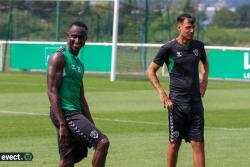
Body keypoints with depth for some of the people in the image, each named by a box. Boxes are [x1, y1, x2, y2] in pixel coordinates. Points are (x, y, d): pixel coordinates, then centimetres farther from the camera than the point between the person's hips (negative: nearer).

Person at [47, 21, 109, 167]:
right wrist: (62, 124, -21)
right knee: (102, 142, -18)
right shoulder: (59, 57, -6)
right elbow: (52, 91, -14)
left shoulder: (79, 63, 21)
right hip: (65, 113, -9)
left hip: (75, 114, 9)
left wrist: (91, 126, 18)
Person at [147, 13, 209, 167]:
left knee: (198, 144, -2)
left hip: (196, 102, 3)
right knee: (174, 143, 4)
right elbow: (151, 71, 1)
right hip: (177, 102, -3)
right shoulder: (169, 48, -6)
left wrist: (204, 80, 15)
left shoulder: (198, 46, 7)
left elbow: (205, 63, 30)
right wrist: (162, 94, -7)